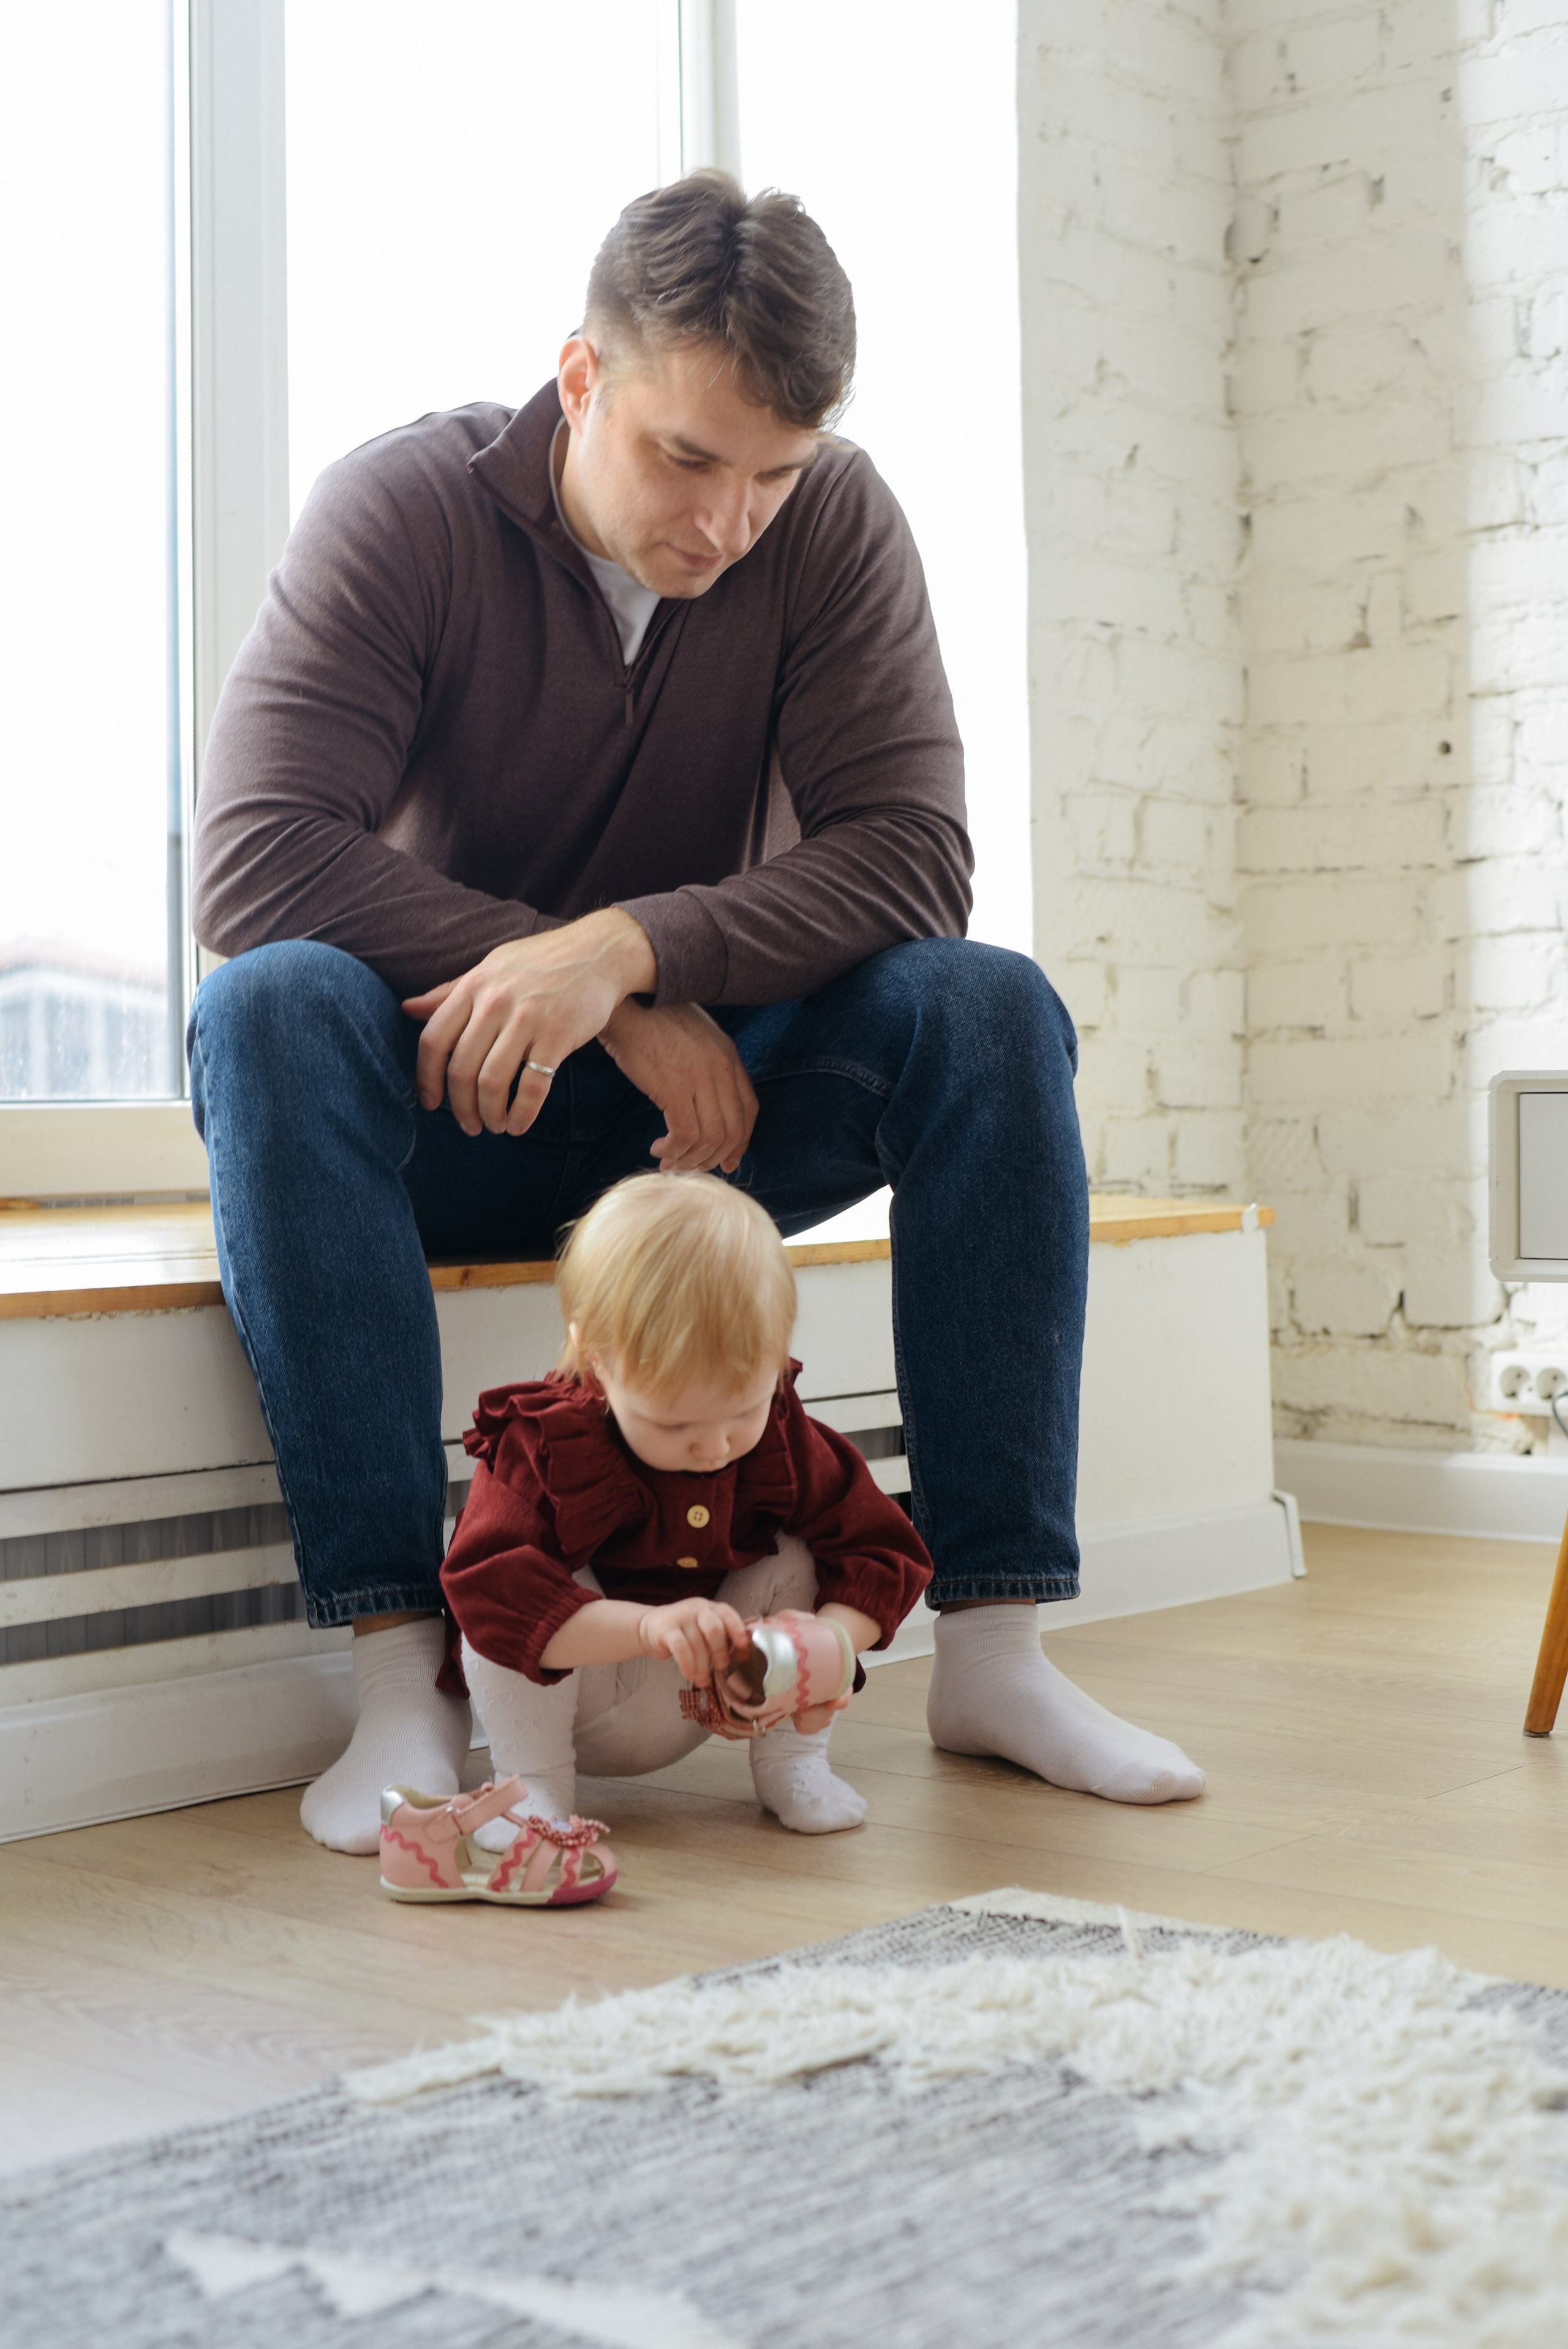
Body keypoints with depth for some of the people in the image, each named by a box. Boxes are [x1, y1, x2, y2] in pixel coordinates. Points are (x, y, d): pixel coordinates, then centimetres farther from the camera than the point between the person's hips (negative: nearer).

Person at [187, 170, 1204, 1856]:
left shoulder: (834, 520, -6)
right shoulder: (403, 506, -13)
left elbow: (909, 858, -16)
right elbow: (251, 861, -24)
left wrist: (628, 947, -33)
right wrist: (630, 1014, -28)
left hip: (697, 1102, 2)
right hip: (445, 1110, -2)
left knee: (988, 1005, -23)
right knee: (272, 1006, -34)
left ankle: (994, 1647, -22)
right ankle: (400, 1669, -34)